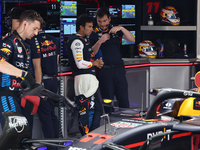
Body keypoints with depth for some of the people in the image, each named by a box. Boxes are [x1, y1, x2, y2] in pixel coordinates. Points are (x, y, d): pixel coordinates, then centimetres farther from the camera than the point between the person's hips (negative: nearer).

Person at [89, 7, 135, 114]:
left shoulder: (115, 29, 11)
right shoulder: (94, 33, 2)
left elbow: (132, 39, 2)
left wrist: (122, 28, -12)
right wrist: (100, 42, -18)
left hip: (119, 69, 3)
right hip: (105, 70, -3)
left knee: (124, 100, 3)